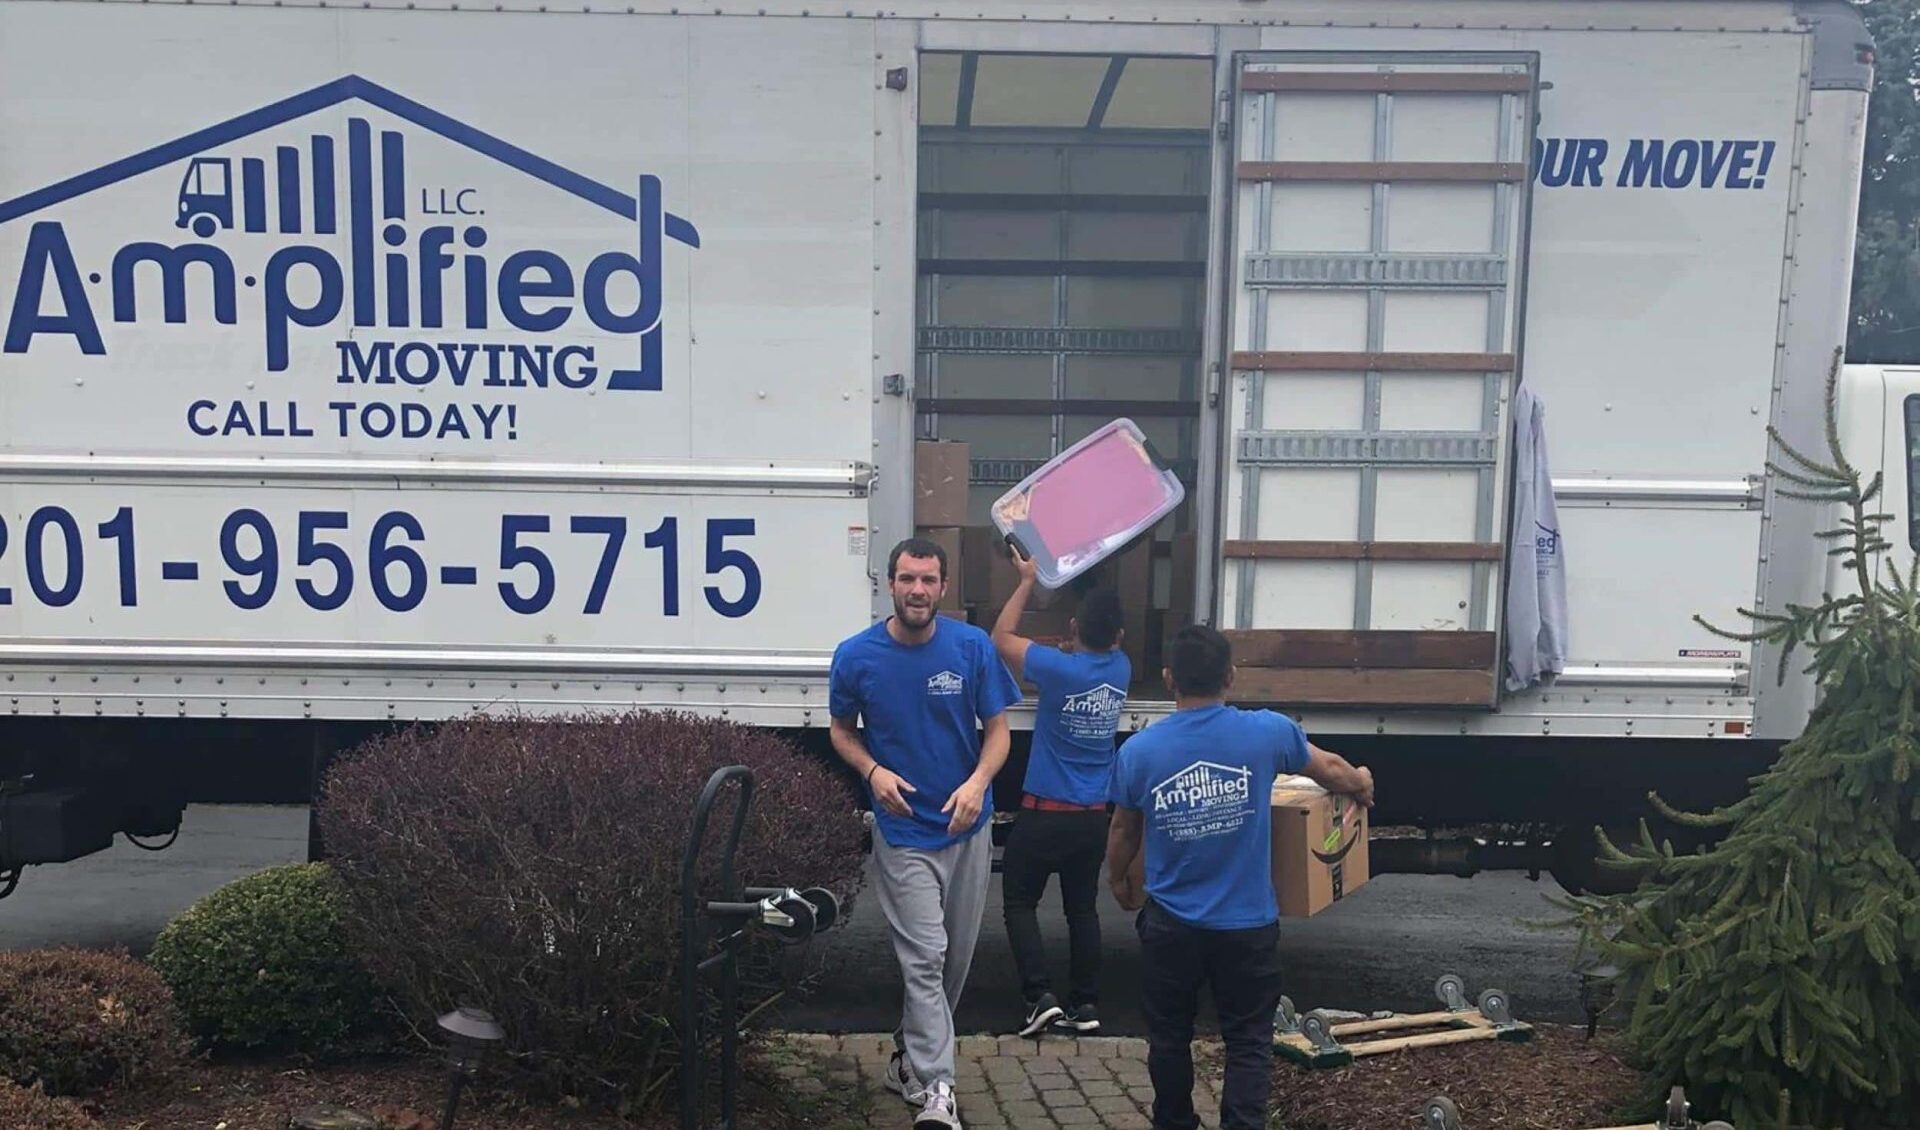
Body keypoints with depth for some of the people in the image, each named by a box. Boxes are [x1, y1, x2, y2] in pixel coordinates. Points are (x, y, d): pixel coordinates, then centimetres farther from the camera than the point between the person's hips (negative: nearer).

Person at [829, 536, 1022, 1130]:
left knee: (956, 957, 14)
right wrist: (873, 772, -14)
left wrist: (978, 781, -21)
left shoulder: (973, 647, -8)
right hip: (903, 831, -2)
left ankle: (911, 1053, 36)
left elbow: (997, 728, -2)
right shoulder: (857, 656, -9)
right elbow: (842, 731, 6)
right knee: (924, 958, -10)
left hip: (968, 828, 3)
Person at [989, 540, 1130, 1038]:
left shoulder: (1060, 669, -19)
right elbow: (1107, 644, 22)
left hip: (1045, 814, -5)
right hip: (1094, 816, 5)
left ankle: (1040, 996, -3)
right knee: (1083, 908, 15)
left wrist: (1028, 580, 2)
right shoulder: (1122, 669, -4)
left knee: (1019, 902, 8)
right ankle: (1086, 1005, 17)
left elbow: (1002, 637, -4)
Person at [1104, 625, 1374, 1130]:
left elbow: (1122, 833, 7)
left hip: (1170, 925, 1)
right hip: (1247, 924, -1)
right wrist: (1361, 785, 33)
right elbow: (1331, 770, 10)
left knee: (1169, 1037, 18)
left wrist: (1118, 881, 28)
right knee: (1248, 1043, 9)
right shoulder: (1267, 732, -10)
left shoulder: (1138, 750, -8)